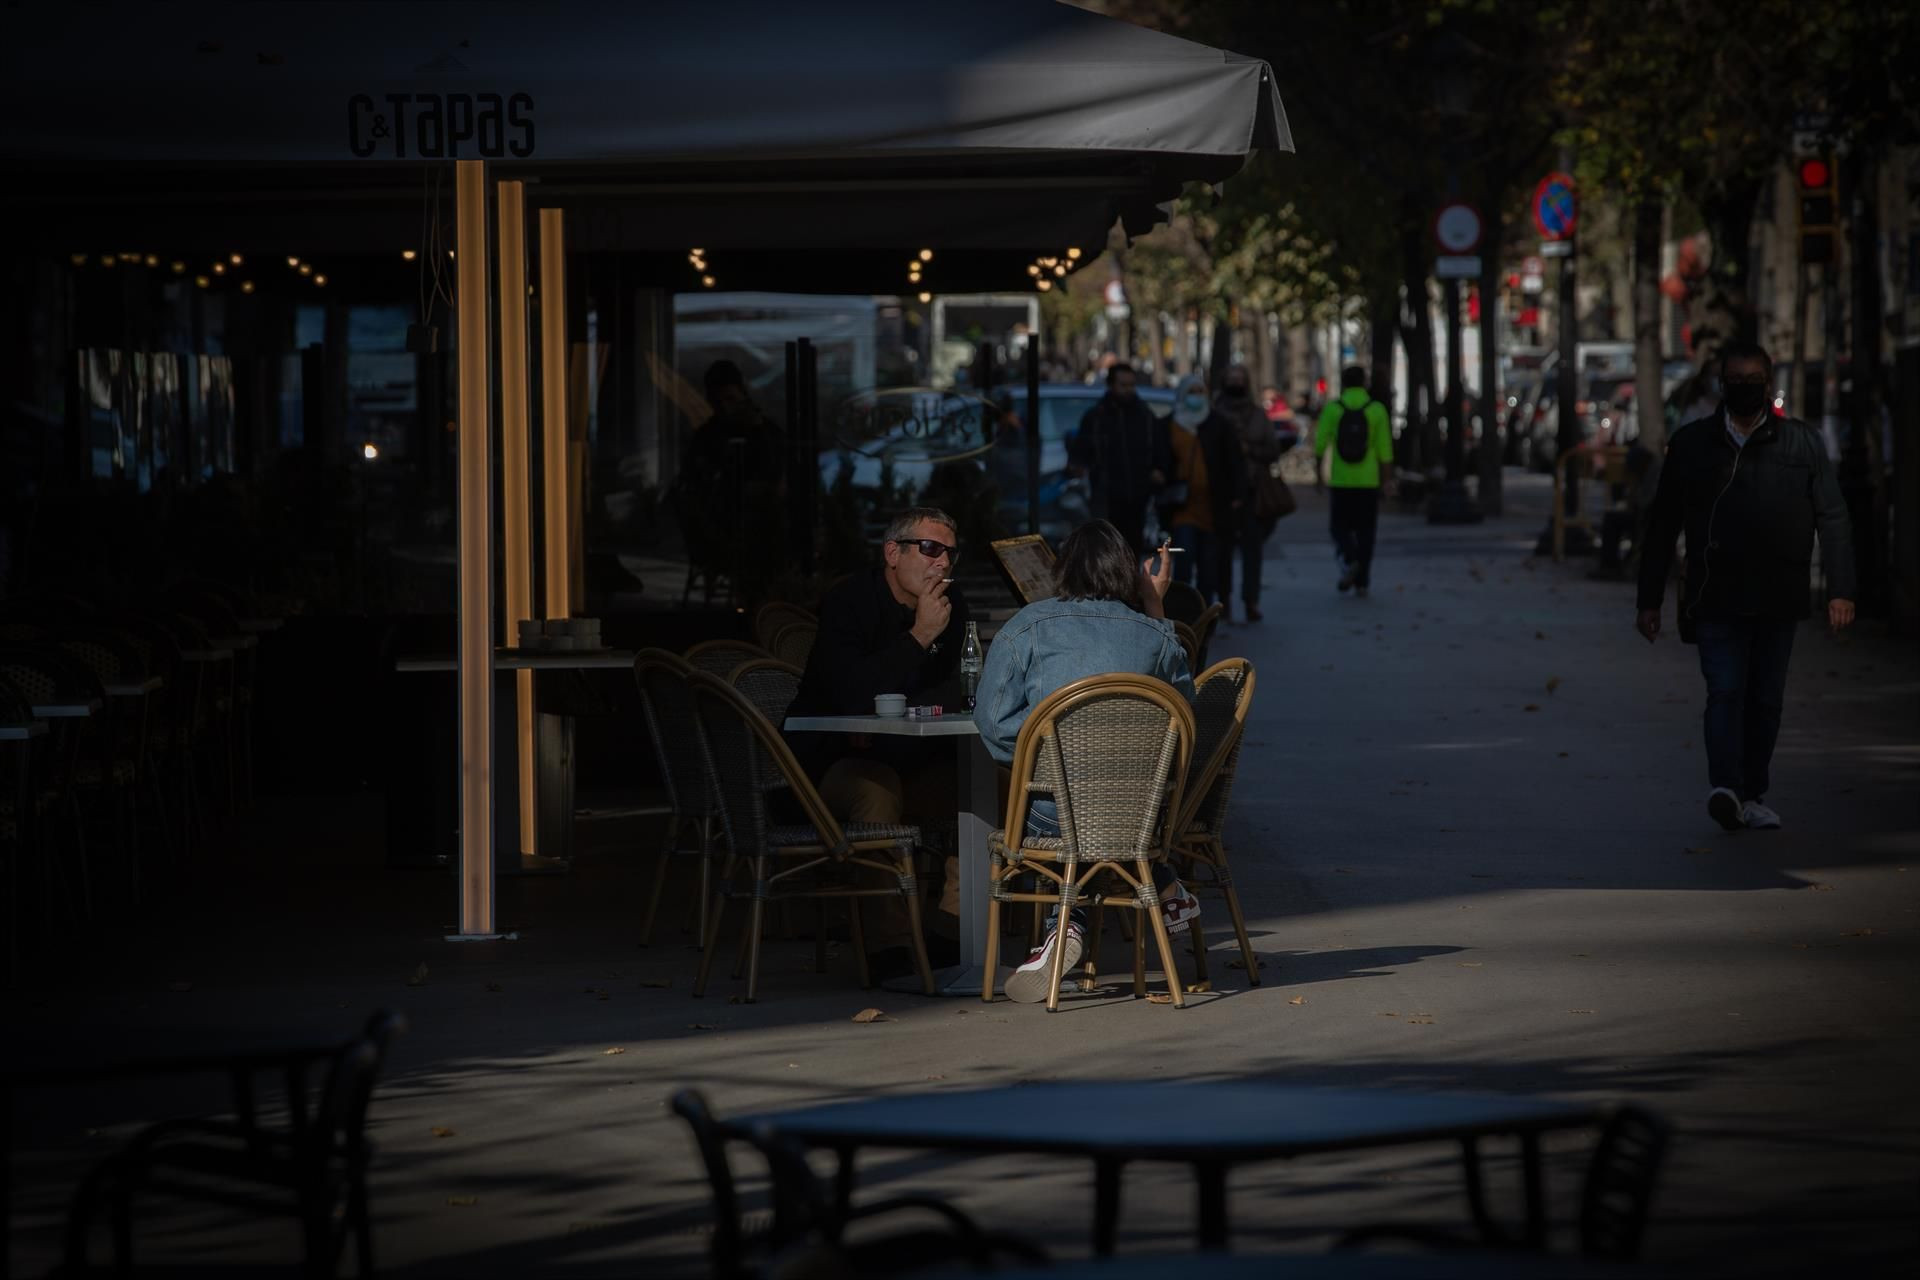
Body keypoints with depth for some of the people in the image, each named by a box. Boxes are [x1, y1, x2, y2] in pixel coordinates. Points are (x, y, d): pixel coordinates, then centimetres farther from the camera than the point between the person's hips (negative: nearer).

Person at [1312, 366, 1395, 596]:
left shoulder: (1332, 408, -3)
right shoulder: (1376, 409, -3)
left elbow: (1320, 444, -3)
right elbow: (1384, 449, -4)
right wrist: (1388, 479, 2)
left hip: (1340, 480, -1)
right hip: (1368, 481, 1)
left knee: (1340, 526, 12)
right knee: (1365, 531, 8)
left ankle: (1348, 559, -16)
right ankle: (1361, 581, 6)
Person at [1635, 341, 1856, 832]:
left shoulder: (1801, 443, 6)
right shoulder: (1691, 444, 6)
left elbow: (1832, 519, 5)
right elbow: (1661, 526, 10)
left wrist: (1840, 591, -4)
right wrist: (1649, 599, 8)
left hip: (1778, 601, 2)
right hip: (1715, 599, -1)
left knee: (1766, 701, 7)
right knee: (1725, 692, -14)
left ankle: (1752, 795, 16)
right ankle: (1725, 788, -27)